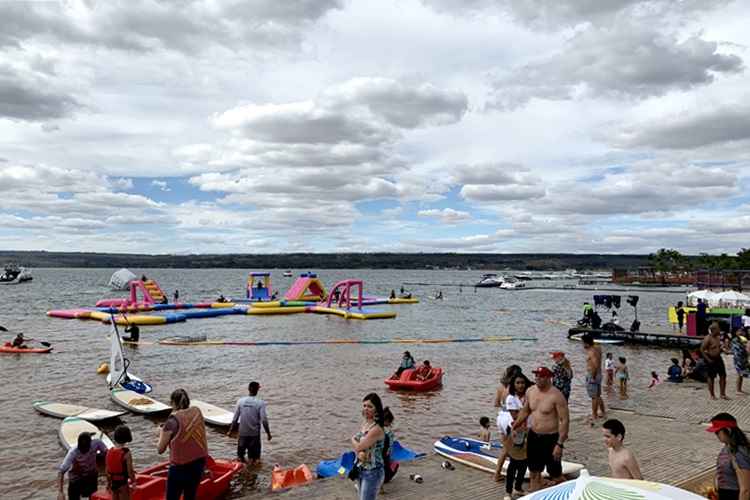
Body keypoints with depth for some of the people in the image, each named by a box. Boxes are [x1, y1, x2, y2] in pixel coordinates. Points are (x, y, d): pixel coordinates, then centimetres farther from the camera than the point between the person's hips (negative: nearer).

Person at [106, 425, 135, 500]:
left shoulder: (109, 451, -2)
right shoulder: (127, 453, -19)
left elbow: (107, 470, 7)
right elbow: (130, 471, -17)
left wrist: (108, 482, 19)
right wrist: (133, 483, -5)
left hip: (113, 483, 6)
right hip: (123, 484, -6)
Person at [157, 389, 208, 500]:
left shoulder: (173, 421, -17)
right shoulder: (197, 412, -3)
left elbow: (160, 449, -9)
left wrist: (161, 432, 8)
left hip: (180, 467, -5)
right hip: (199, 462, 6)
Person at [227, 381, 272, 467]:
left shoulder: (240, 401, -3)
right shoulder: (260, 403, -11)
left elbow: (235, 418, 0)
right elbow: (264, 420, -13)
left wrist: (230, 430, 12)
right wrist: (268, 433, -3)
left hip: (242, 432, 2)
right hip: (255, 433, -2)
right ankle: (252, 459, -9)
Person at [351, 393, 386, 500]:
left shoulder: (376, 429, -23)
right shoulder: (364, 423, 3)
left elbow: (358, 446, -22)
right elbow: (357, 447, 5)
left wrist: (353, 439, 0)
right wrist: (359, 453, -17)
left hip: (372, 472, -8)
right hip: (360, 470, 8)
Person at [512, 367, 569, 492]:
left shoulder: (556, 396, -19)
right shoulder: (530, 391, 1)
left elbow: (565, 420, -18)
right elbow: (525, 411, 16)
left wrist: (560, 444, -21)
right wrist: (514, 427, 7)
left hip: (550, 438, -6)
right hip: (533, 437, 6)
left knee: (555, 475, 6)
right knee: (534, 472, 16)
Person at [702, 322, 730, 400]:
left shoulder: (718, 337, 5)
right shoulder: (708, 339, -19)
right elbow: (702, 350, -19)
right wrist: (708, 359, -20)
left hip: (718, 358, 7)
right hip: (711, 360, -7)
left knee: (723, 376, 6)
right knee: (711, 378, 4)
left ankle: (722, 394, 17)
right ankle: (712, 395, 15)